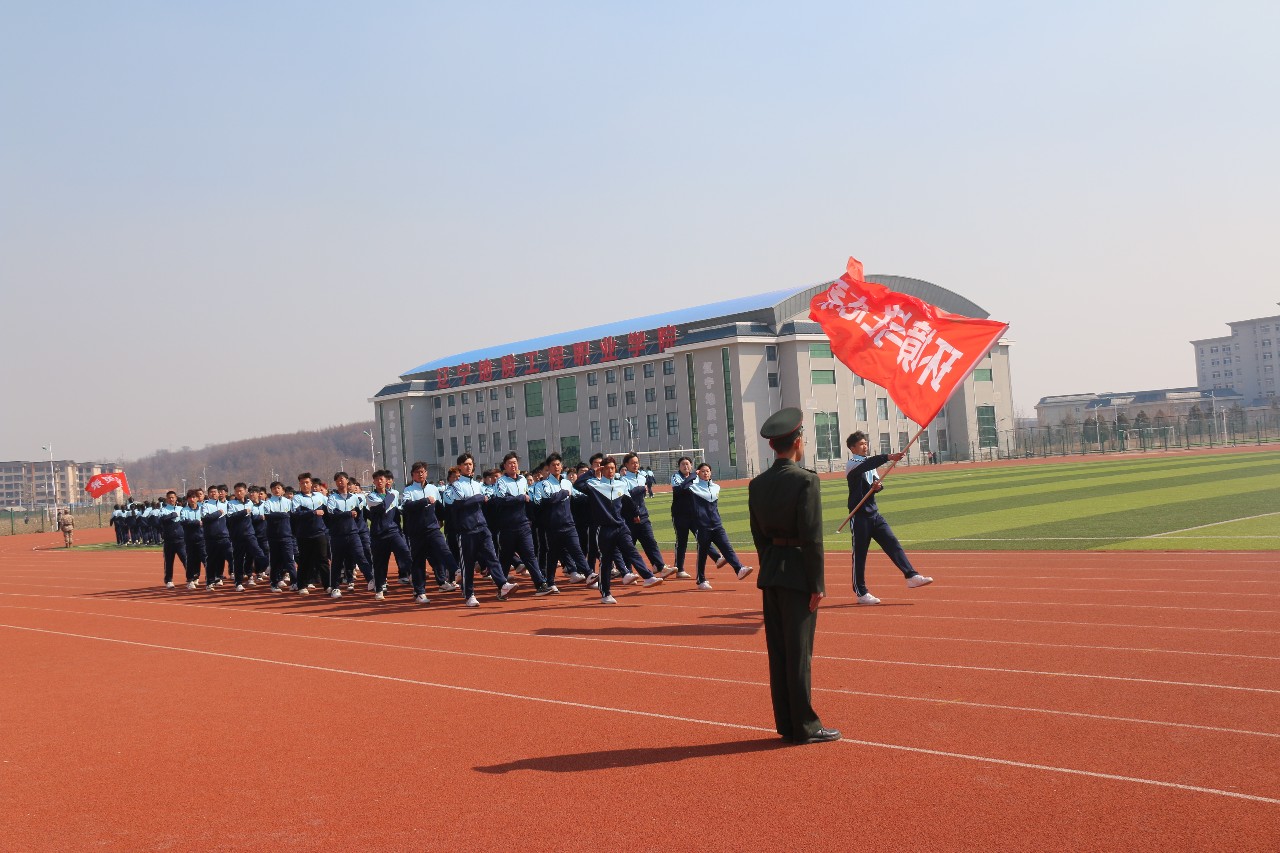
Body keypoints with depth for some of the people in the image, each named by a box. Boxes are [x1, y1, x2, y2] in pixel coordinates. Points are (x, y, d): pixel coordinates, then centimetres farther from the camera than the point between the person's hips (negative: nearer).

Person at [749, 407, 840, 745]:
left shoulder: (757, 484, 6)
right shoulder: (806, 480, -14)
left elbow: (758, 535, 10)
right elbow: (812, 537, -16)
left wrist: (770, 568, 16)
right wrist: (817, 585, -12)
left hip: (770, 574, 7)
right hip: (798, 575, -6)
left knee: (778, 651, 11)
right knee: (799, 652, 0)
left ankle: (787, 724, 19)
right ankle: (805, 726, 7)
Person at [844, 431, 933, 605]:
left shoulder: (869, 463, 16)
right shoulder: (852, 464, -10)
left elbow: (877, 481, 17)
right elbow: (868, 464, -31)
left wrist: (878, 485, -9)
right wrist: (888, 457, -45)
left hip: (874, 513, 7)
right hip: (860, 515, -7)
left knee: (892, 543, -4)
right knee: (859, 553, -1)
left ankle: (912, 576, -9)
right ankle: (861, 592, 5)